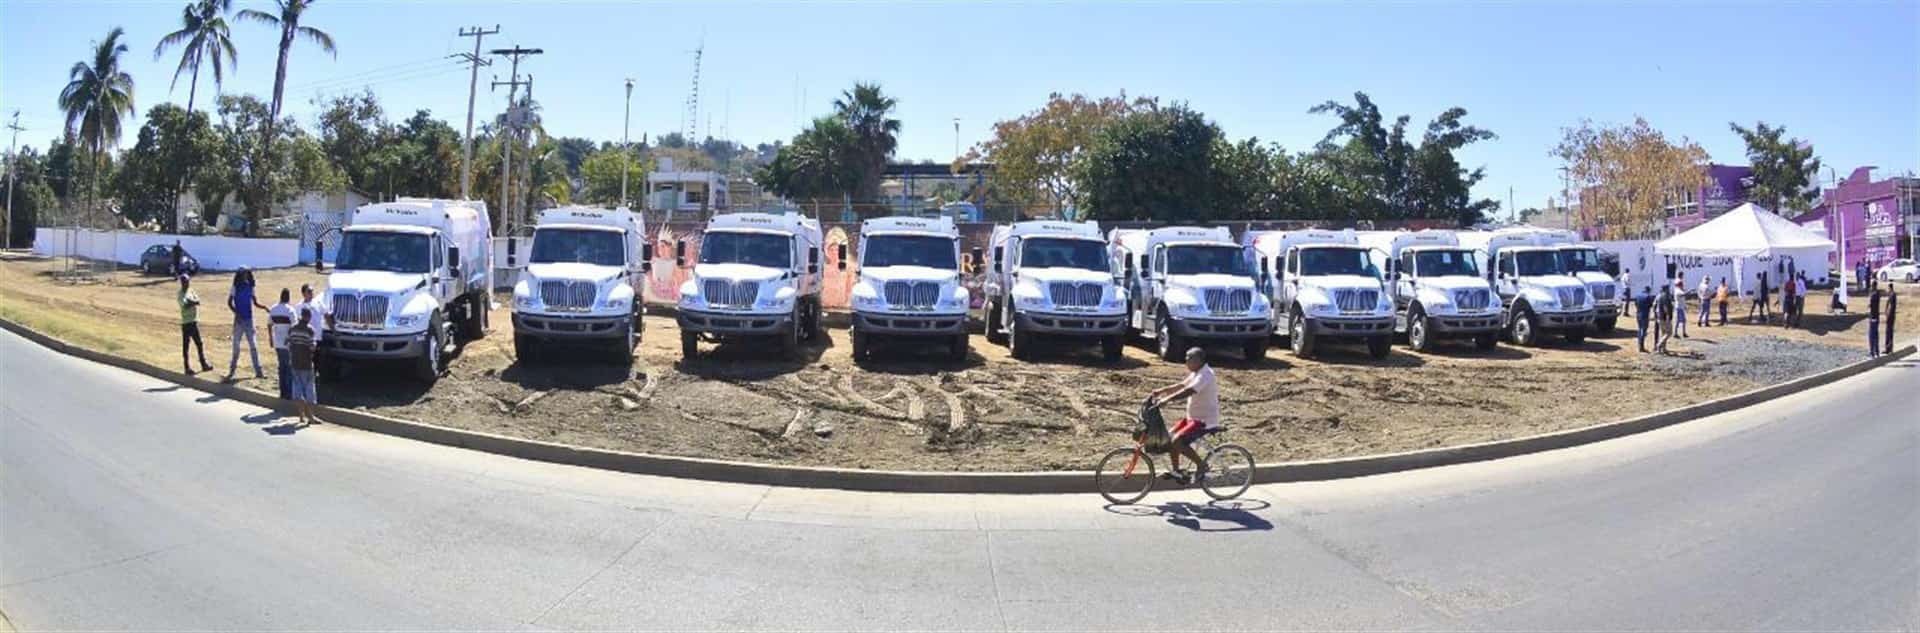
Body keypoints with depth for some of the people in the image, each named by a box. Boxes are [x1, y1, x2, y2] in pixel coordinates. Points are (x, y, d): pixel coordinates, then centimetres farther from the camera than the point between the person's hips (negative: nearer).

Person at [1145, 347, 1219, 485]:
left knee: (1177, 441, -20)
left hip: (1205, 420, -10)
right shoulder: (1196, 373, 11)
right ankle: (1176, 471, 16)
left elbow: (1188, 391, -35)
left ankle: (1201, 465, -3)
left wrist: (1166, 399, -42)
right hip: (1194, 417, 10)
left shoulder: (1205, 375, -21)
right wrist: (1161, 391, 5)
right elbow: (1181, 385, 16)